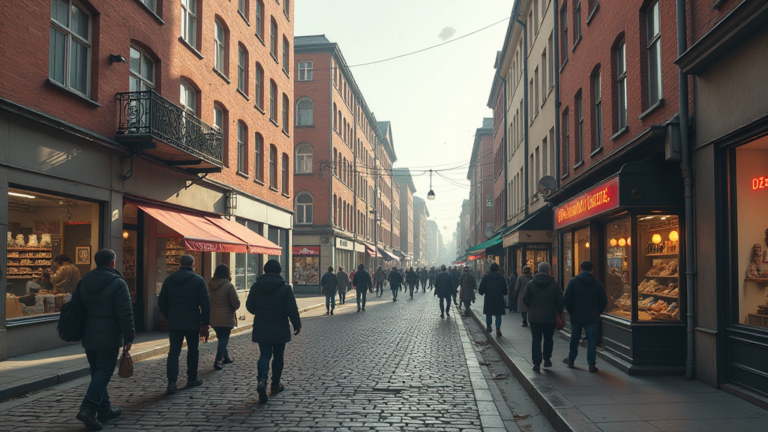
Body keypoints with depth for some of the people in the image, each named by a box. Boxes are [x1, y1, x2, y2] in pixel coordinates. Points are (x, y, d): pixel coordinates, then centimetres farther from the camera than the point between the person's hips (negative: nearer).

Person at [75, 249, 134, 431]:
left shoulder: (83, 282, 9)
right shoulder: (117, 283, -11)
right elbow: (125, 313, -15)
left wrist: (80, 332, 24)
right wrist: (129, 337, -10)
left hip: (88, 336, 7)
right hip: (109, 337, -7)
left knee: (97, 372, 14)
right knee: (103, 372, -4)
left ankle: (104, 409, 22)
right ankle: (88, 409, -16)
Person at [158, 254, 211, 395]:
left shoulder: (169, 279, 4)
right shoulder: (198, 280, -6)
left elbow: (161, 302, 8)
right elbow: (205, 303, -9)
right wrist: (205, 322, -2)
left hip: (174, 323, 2)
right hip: (192, 323, -2)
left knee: (174, 351, 2)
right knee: (192, 351, 13)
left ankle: (172, 382, -10)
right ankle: (192, 379, 21)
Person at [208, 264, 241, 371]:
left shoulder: (209, 284, 1)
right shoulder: (229, 286, -16)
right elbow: (236, 304, -14)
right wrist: (234, 308, 7)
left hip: (213, 317, 6)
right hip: (226, 318, -6)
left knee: (221, 338, 20)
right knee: (224, 339, 3)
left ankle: (226, 357, 31)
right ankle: (217, 360, -7)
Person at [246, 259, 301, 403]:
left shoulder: (255, 286, -2)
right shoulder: (285, 288, -11)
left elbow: (250, 307, 6)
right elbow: (292, 309, -12)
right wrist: (297, 325, 1)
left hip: (261, 329, 2)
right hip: (280, 329, -2)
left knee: (264, 355, 6)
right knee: (278, 356, 13)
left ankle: (262, 379, -19)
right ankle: (275, 384, 23)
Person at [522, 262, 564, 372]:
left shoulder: (530, 283, -2)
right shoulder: (554, 284, -5)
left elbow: (525, 299, 0)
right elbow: (560, 300, -5)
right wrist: (559, 312, 9)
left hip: (534, 317, 0)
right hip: (549, 317, 0)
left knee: (536, 340, 4)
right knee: (548, 339, 17)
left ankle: (537, 363, 0)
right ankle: (547, 359, 21)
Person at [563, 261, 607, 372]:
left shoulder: (573, 281, -5)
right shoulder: (597, 283, 1)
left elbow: (567, 299, -8)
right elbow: (604, 301, 5)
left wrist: (571, 311, 5)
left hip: (576, 316, 0)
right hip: (592, 317, 0)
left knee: (574, 338, 14)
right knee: (592, 340, 4)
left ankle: (571, 359, 27)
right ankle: (592, 364, 2)